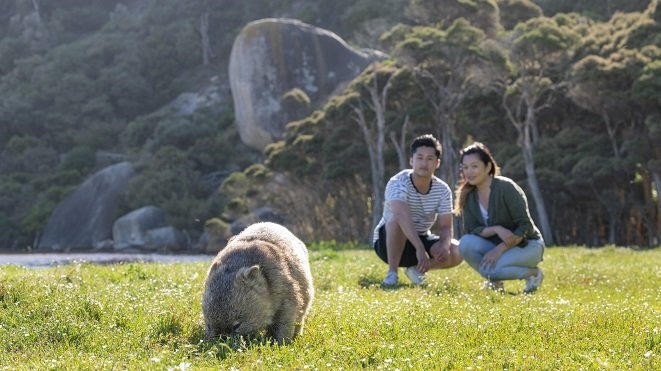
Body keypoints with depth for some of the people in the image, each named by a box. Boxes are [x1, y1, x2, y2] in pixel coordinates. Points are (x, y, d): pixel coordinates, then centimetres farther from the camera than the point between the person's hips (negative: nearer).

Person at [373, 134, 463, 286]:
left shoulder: (443, 190, -9)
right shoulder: (398, 183, -25)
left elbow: (445, 227, -11)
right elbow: (403, 216, -42)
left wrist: (444, 245, -35)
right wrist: (420, 249, -54)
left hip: (421, 239, 5)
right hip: (388, 242, -4)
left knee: (456, 252, -22)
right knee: (397, 218, -38)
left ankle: (416, 268, 4)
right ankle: (392, 273, -22)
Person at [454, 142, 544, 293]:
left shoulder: (506, 187, -18)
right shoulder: (468, 195, -2)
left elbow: (525, 226, -19)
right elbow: (471, 230, -9)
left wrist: (500, 249, -28)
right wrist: (497, 229, -27)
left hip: (527, 245, -5)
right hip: (498, 245, 5)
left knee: (490, 268, -33)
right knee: (466, 243, -25)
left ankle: (533, 273, -6)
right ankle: (494, 281, -2)